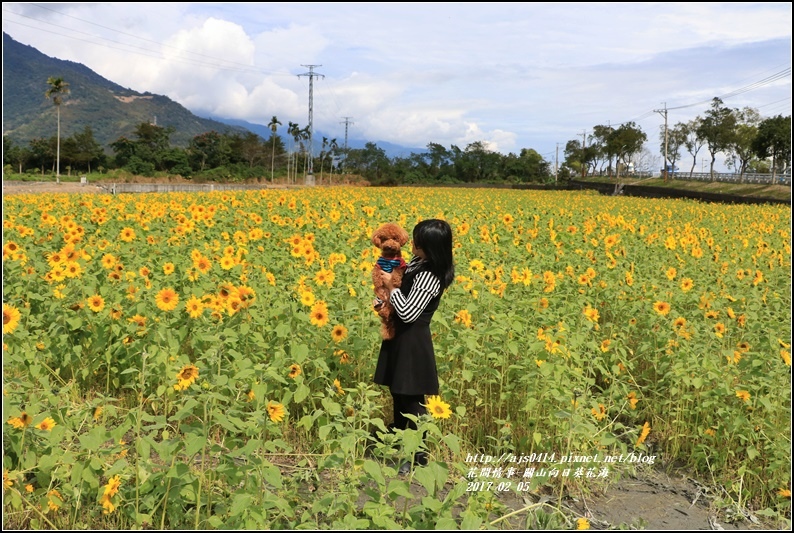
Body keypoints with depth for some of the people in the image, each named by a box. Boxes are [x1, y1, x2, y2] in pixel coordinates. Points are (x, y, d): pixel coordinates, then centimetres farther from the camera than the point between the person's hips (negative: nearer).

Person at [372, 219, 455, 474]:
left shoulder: (429, 277, -26)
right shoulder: (419, 263, 2)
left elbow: (407, 313, -28)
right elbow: (404, 287, 17)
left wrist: (390, 286, -19)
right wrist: (383, 299, -1)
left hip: (412, 343, -10)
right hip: (402, 337, 10)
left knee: (412, 399, 2)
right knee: (398, 392, 22)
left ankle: (419, 455, 15)